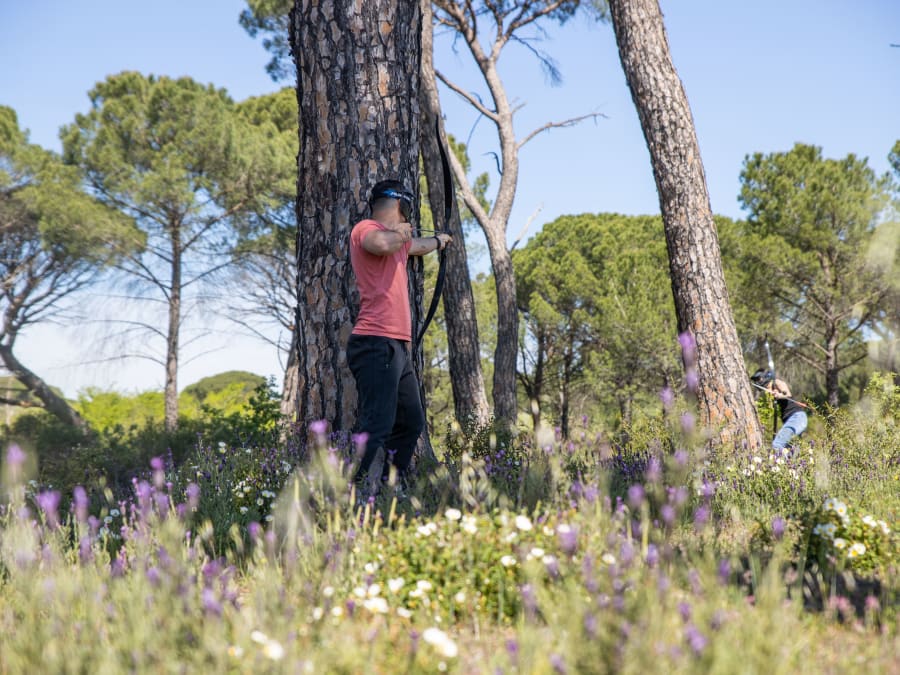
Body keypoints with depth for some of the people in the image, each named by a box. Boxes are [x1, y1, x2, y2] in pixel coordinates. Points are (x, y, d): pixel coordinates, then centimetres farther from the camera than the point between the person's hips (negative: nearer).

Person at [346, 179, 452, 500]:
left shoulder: (396, 238, 23)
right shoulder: (365, 229, -6)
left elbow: (417, 245, 47)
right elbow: (381, 244, -30)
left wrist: (439, 240, 66)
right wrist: (399, 234, -9)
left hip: (398, 347, 10)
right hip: (376, 344, -10)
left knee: (412, 423, 13)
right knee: (377, 427, -17)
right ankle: (358, 497, -19)